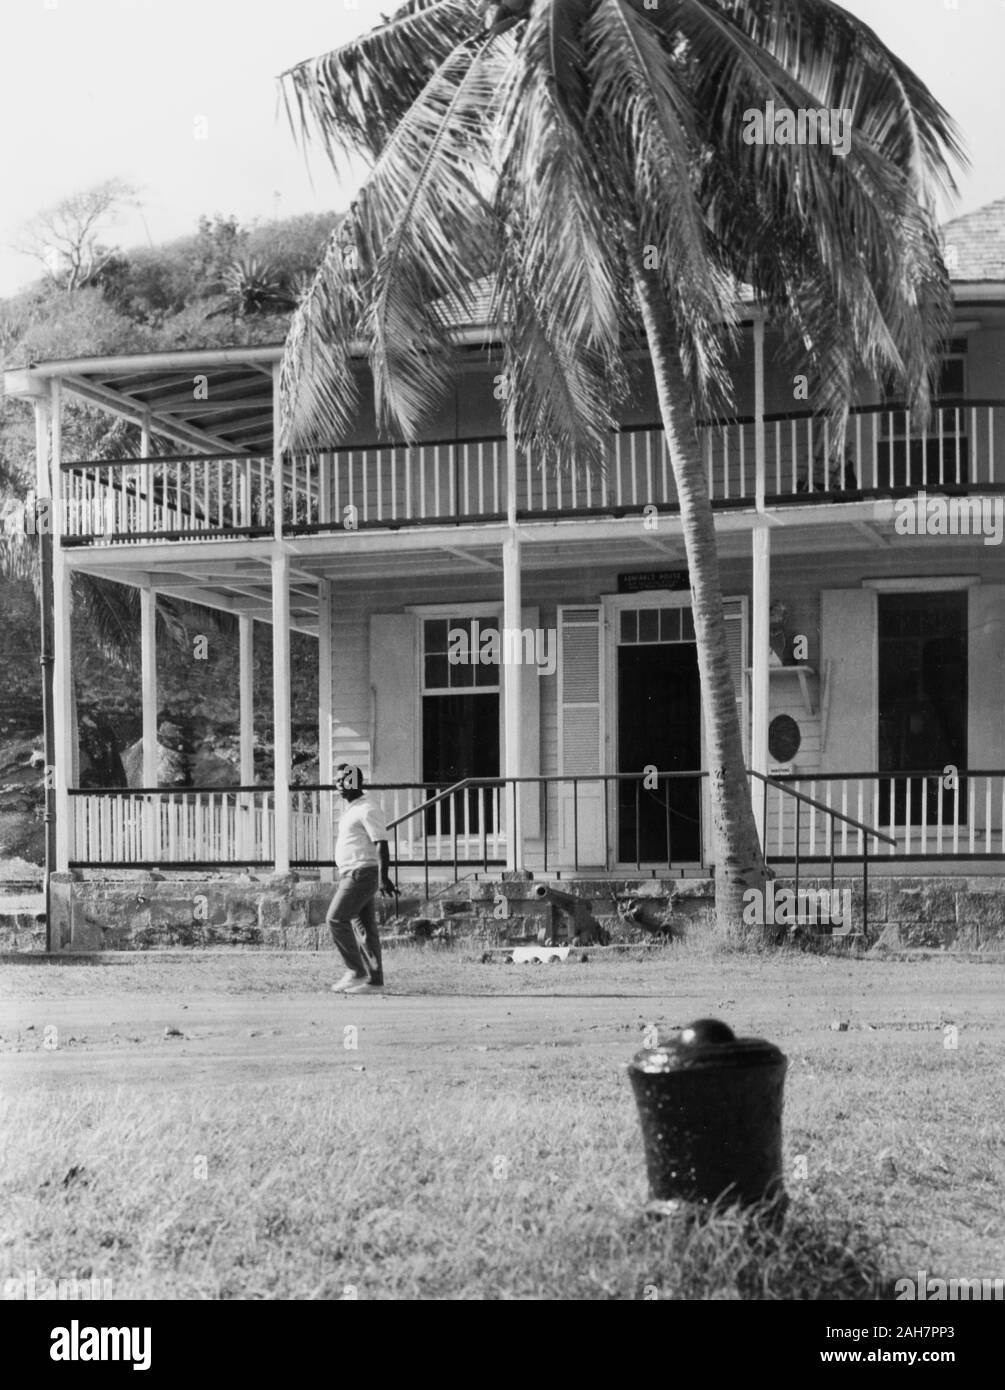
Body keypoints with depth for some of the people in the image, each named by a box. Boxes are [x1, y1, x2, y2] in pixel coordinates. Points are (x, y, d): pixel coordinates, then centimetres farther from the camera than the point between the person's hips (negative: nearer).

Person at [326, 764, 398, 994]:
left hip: (362, 873, -10)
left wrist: (383, 877, -28)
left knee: (336, 918, -11)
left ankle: (356, 971, -6)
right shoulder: (351, 809, 17)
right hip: (351, 874, 10)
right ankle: (374, 981, 9)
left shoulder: (367, 809, -13)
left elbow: (381, 844, -20)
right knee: (365, 926, 8)